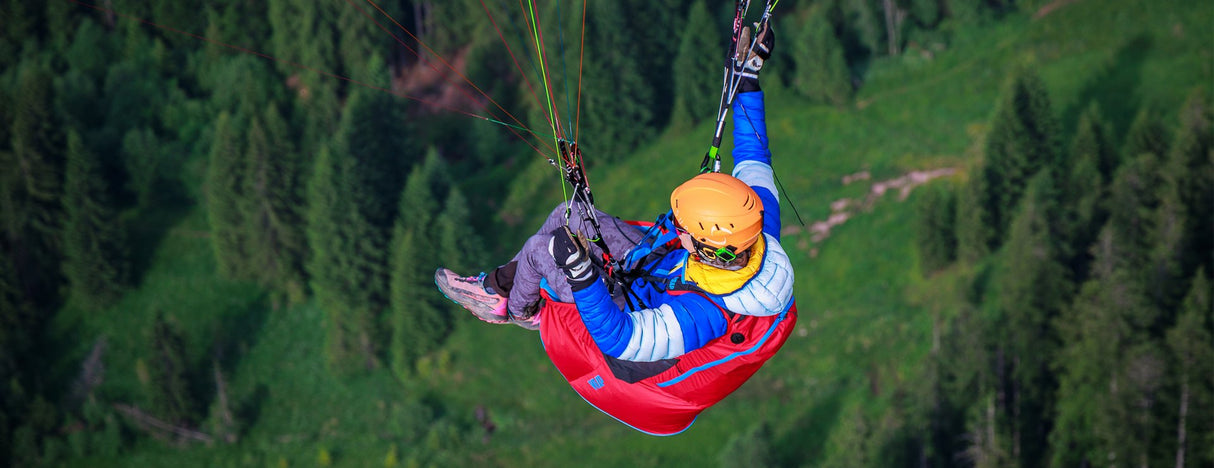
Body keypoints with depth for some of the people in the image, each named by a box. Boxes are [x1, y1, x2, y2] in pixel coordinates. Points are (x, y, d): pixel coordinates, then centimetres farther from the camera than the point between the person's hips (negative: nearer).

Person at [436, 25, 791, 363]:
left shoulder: (702, 314, -48)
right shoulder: (759, 215, -30)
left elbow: (618, 341, -45)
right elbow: (752, 156, -11)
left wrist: (580, 273, -54)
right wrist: (748, 77, -9)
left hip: (625, 313, -7)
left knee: (538, 249, 0)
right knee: (565, 215, 12)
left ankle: (521, 309, 34)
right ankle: (500, 282, 37)